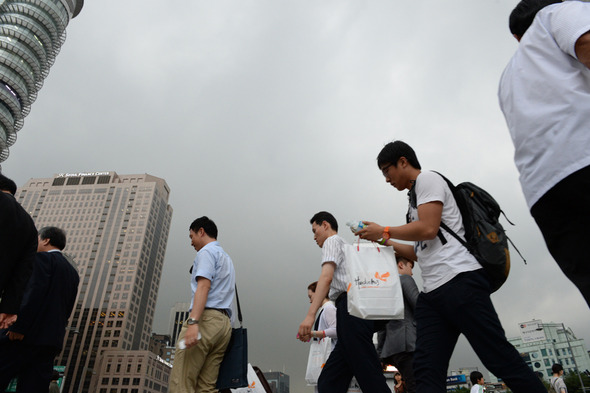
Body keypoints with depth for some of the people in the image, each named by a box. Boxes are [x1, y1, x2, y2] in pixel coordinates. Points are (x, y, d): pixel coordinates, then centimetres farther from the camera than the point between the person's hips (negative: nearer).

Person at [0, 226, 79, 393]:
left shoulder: (43, 258, -1)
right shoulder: (73, 273, 20)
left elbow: (34, 293, -15)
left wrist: (19, 326, -17)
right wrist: (54, 331, 17)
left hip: (27, 335, -7)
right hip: (53, 339, 7)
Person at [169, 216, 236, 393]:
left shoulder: (207, 251, 3)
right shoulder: (226, 258, 31)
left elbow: (203, 286, -13)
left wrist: (193, 321, -22)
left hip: (207, 318, -9)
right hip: (224, 322, 9)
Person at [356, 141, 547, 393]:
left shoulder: (427, 179, 2)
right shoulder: (415, 197, 28)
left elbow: (428, 229, -13)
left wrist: (384, 231, -1)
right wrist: (387, 243, 23)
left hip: (459, 280, -9)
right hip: (432, 292, 9)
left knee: (501, 359, -7)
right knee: (426, 371, -3)